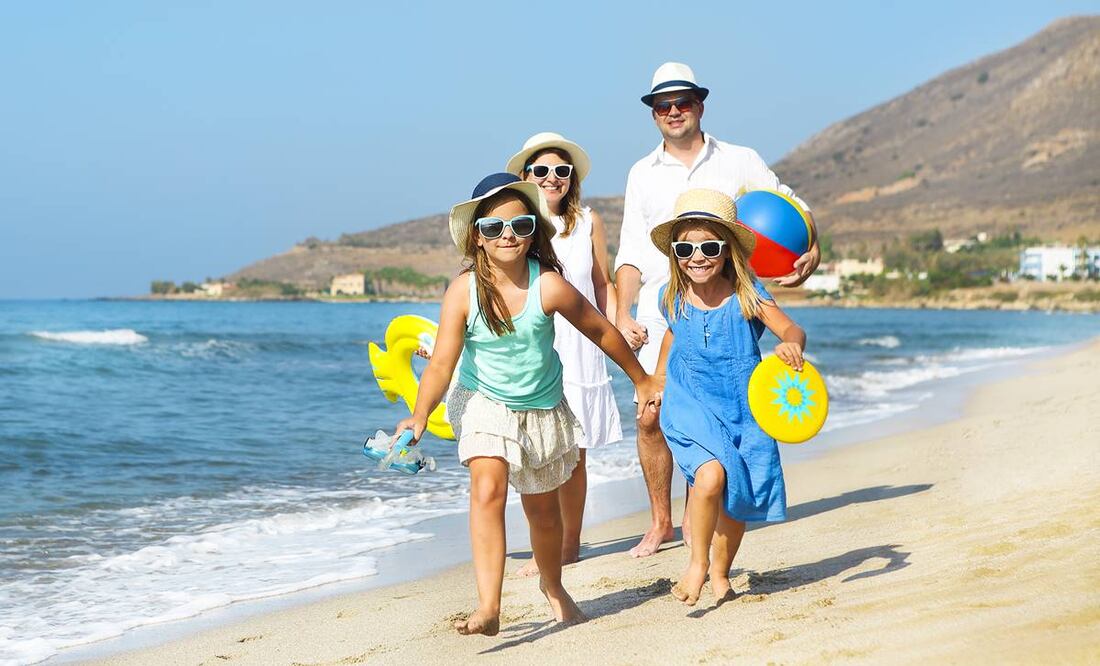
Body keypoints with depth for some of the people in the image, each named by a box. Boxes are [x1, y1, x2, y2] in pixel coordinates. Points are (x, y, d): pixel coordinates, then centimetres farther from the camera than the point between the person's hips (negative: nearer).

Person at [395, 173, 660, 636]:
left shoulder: (548, 286, -21)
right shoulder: (464, 292, -21)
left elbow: (600, 331, -8)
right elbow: (442, 361, -22)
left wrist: (642, 382, 3)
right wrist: (419, 416, -36)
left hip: (542, 408, 1)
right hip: (484, 404, -1)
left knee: (543, 508, 17)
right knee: (488, 490, -25)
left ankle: (552, 586, 45)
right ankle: (488, 607, -28)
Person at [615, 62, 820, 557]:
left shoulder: (739, 162, 7)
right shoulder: (642, 174, 12)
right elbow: (631, 252, 11)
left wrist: (812, 249, -14)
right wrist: (622, 314, -1)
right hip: (660, 312, 1)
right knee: (651, 417, -4)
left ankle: (696, 516, 17)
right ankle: (660, 521, 10)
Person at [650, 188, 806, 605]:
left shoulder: (746, 294, -9)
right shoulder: (673, 299, -2)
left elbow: (790, 328, -19)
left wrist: (792, 344, -43)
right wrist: (657, 379, 31)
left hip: (742, 411, 1)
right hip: (691, 408, -1)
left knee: (736, 499, 8)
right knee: (711, 476, -26)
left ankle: (719, 573, 33)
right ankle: (698, 562, -5)